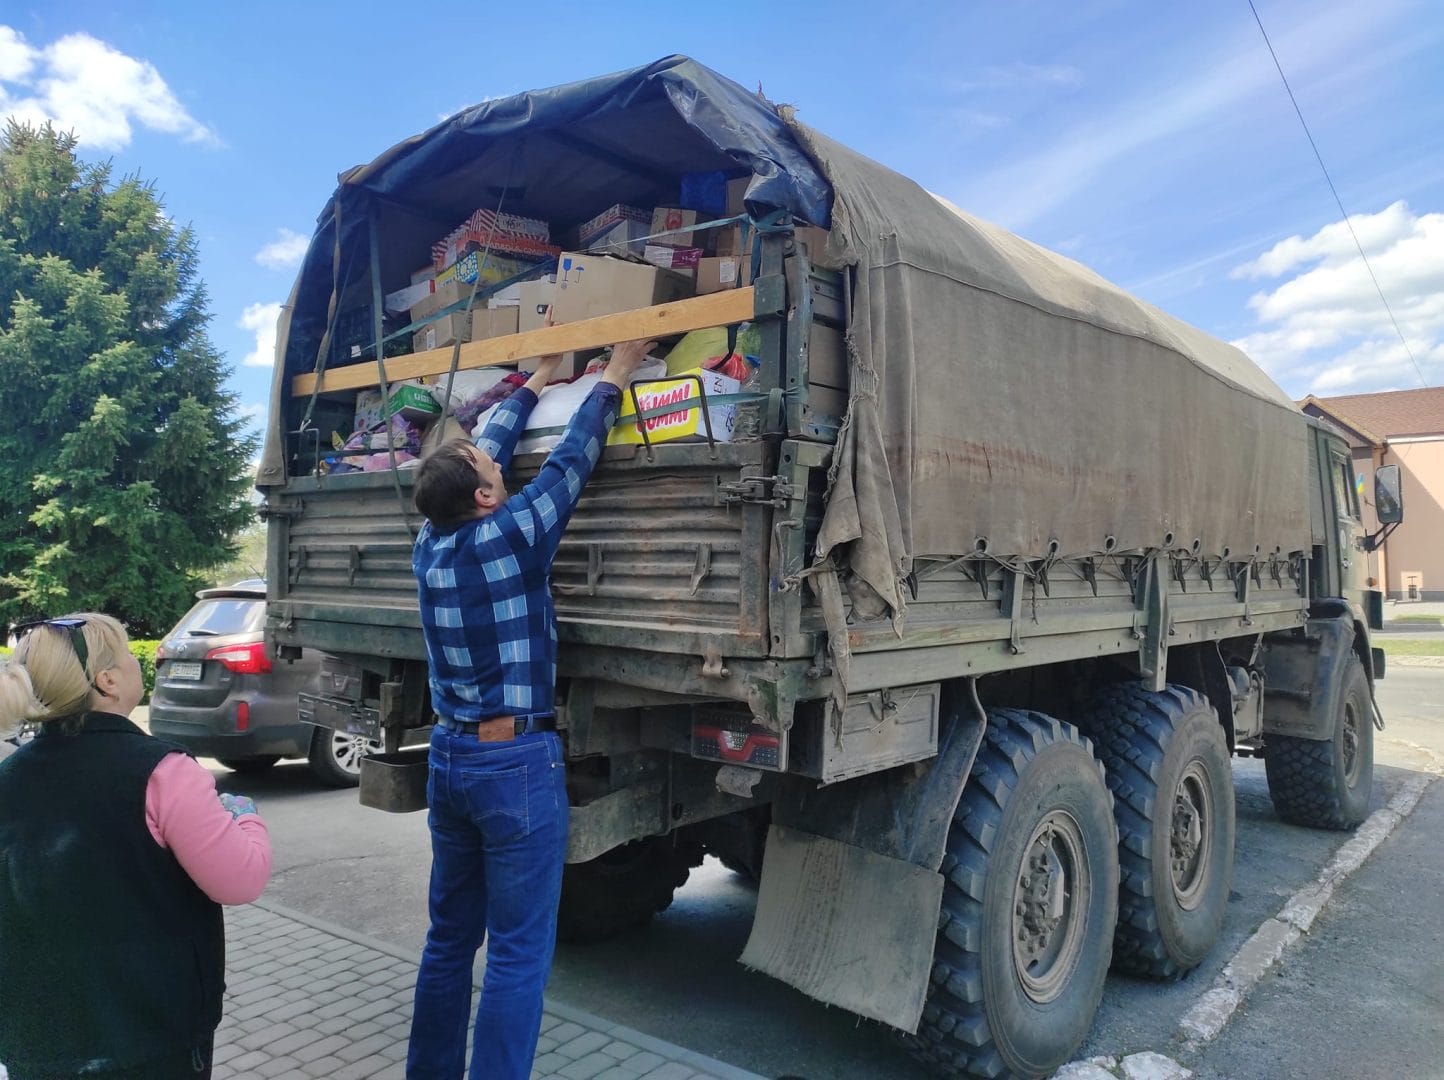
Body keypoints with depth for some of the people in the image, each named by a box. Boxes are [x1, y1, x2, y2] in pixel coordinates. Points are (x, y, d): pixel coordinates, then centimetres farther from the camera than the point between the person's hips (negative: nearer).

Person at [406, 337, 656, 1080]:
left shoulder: (429, 545, 4)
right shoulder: (511, 535, -13)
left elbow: (477, 455, 16)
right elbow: (571, 460, -2)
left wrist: (534, 385, 27)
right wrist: (614, 380, 12)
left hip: (450, 757, 7)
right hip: (517, 762, -7)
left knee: (449, 938, 18)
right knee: (518, 953, 1)